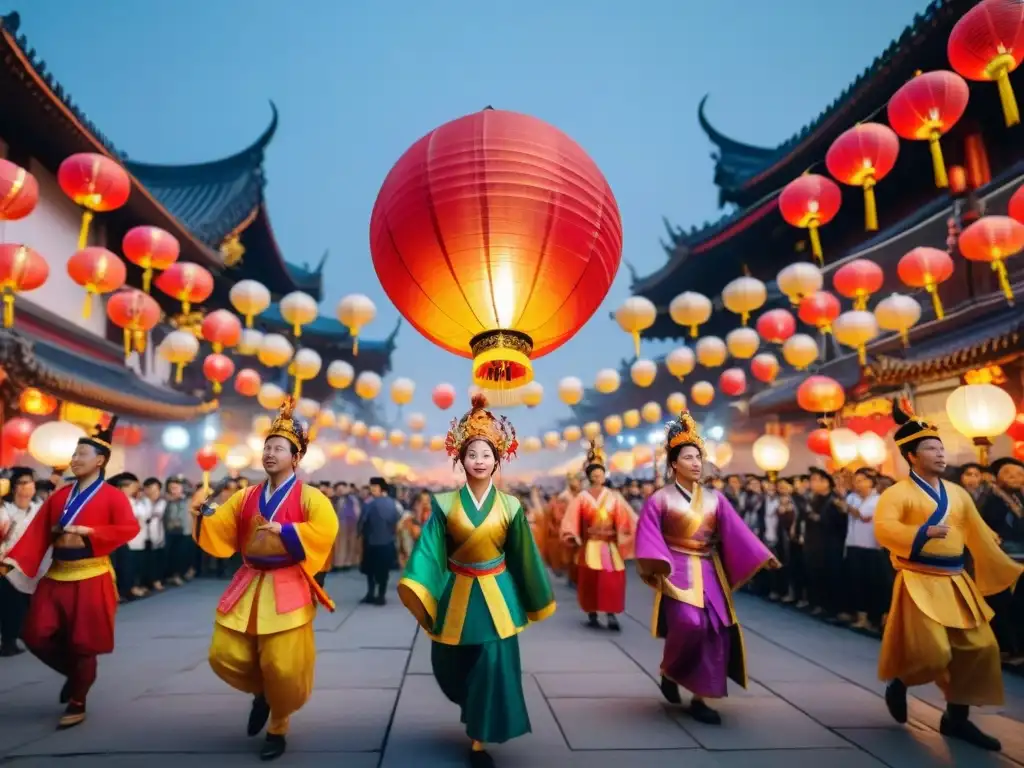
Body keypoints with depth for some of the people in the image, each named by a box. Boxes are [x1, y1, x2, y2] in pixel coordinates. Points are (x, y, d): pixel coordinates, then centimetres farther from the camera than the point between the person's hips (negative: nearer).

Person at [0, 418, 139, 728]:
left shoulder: (113, 496, -8)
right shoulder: (59, 496, 9)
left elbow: (130, 527, -19)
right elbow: (37, 533, 5)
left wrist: (88, 532, -23)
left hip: (91, 579, -5)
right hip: (56, 577, 6)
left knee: (82, 644, 3)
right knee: (36, 636, 2)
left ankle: (77, 705, 21)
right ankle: (75, 674, 29)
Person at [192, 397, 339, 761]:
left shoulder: (309, 497, -7)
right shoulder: (245, 497, 10)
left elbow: (326, 529, -24)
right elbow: (221, 534, 8)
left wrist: (284, 530, -23)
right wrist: (204, 516, -10)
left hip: (286, 590, -5)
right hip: (247, 588, 5)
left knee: (282, 667, -2)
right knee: (225, 657, 5)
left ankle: (278, 729, 25)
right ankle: (261, 693, 36)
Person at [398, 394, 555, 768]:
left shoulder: (510, 506, -4)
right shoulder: (445, 504, -5)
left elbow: (522, 556, 3)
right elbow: (430, 550, -10)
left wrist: (534, 600, 8)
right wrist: (418, 593, -23)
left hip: (496, 597, -1)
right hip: (457, 596, 1)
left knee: (493, 667, 0)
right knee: (451, 667, 15)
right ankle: (472, 706, 49)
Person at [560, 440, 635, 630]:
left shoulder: (614, 497, 3)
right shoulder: (582, 497, -1)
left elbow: (624, 519, 1)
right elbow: (572, 520, -3)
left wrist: (623, 537, -7)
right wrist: (574, 538, -10)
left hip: (610, 546, 1)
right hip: (589, 546, -1)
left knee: (612, 582, -2)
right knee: (590, 582, 4)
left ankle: (612, 615, 4)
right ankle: (592, 616, 15)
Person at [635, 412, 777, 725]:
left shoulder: (715, 499, 8)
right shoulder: (660, 499, -4)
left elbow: (736, 532, 4)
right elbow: (648, 537, -9)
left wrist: (762, 556, -5)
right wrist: (656, 566, -23)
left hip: (709, 574, 5)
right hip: (678, 572, -4)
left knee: (714, 631, -1)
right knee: (689, 624, -22)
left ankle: (699, 698, 12)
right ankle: (668, 672, 8)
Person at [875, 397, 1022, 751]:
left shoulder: (958, 494, 12)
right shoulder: (899, 492, -9)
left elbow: (981, 537, 17)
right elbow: (883, 530, -22)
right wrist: (924, 532, -30)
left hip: (956, 581, 7)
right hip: (919, 581, -7)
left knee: (980, 648, 7)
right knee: (932, 653, -13)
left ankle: (956, 718, 22)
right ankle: (897, 684, 19)